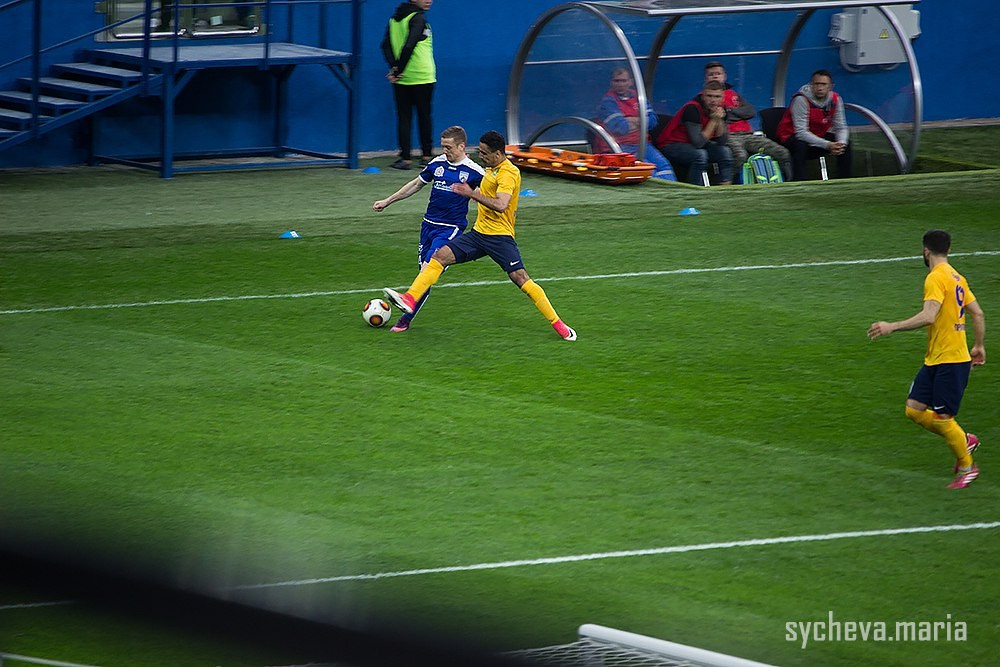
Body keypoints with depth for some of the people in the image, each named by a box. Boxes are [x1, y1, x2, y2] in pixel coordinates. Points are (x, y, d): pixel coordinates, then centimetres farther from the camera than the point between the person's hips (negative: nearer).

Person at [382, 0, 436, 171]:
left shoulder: (395, 18, 10)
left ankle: (405, 158, 1)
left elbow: (386, 45, 3)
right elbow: (409, 46, -21)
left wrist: (394, 67, -4)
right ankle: (426, 156, 17)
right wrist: (399, 69, -13)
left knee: (403, 118, 7)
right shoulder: (418, 18, -12)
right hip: (422, 78, -5)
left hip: (401, 80, 5)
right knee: (424, 117, 9)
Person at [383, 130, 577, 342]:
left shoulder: (508, 173, -15)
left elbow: (501, 205, -30)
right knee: (440, 256, -7)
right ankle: (409, 300, -15)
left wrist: (472, 194, -29)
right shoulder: (492, 169, 14)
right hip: (479, 232, 9)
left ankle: (558, 325, -5)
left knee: (520, 278, -14)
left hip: (499, 236, -9)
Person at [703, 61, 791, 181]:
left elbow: (751, 111, 12)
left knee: (783, 153, -10)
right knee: (740, 156, -41)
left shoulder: (732, 93, 27)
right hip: (727, 136, -6)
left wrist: (731, 111, -1)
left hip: (747, 135, 6)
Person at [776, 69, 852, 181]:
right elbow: (801, 132, -30)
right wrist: (827, 145, -39)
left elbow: (841, 128, -4)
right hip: (791, 137, -6)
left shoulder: (835, 100, -7)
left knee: (845, 144, -9)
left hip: (818, 136, 6)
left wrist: (841, 143, -29)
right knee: (800, 146, -38)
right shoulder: (801, 99, -25)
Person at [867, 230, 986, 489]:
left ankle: (967, 467, 14)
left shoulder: (936, 278, -16)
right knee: (914, 409, 9)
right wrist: (979, 346, 29)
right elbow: (978, 315, 17)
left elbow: (929, 316, -29)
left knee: (942, 418, -2)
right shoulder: (956, 278, 13)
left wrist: (892, 327, -28)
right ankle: (965, 441, 21)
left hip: (950, 361, -9)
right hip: (935, 360, 9)